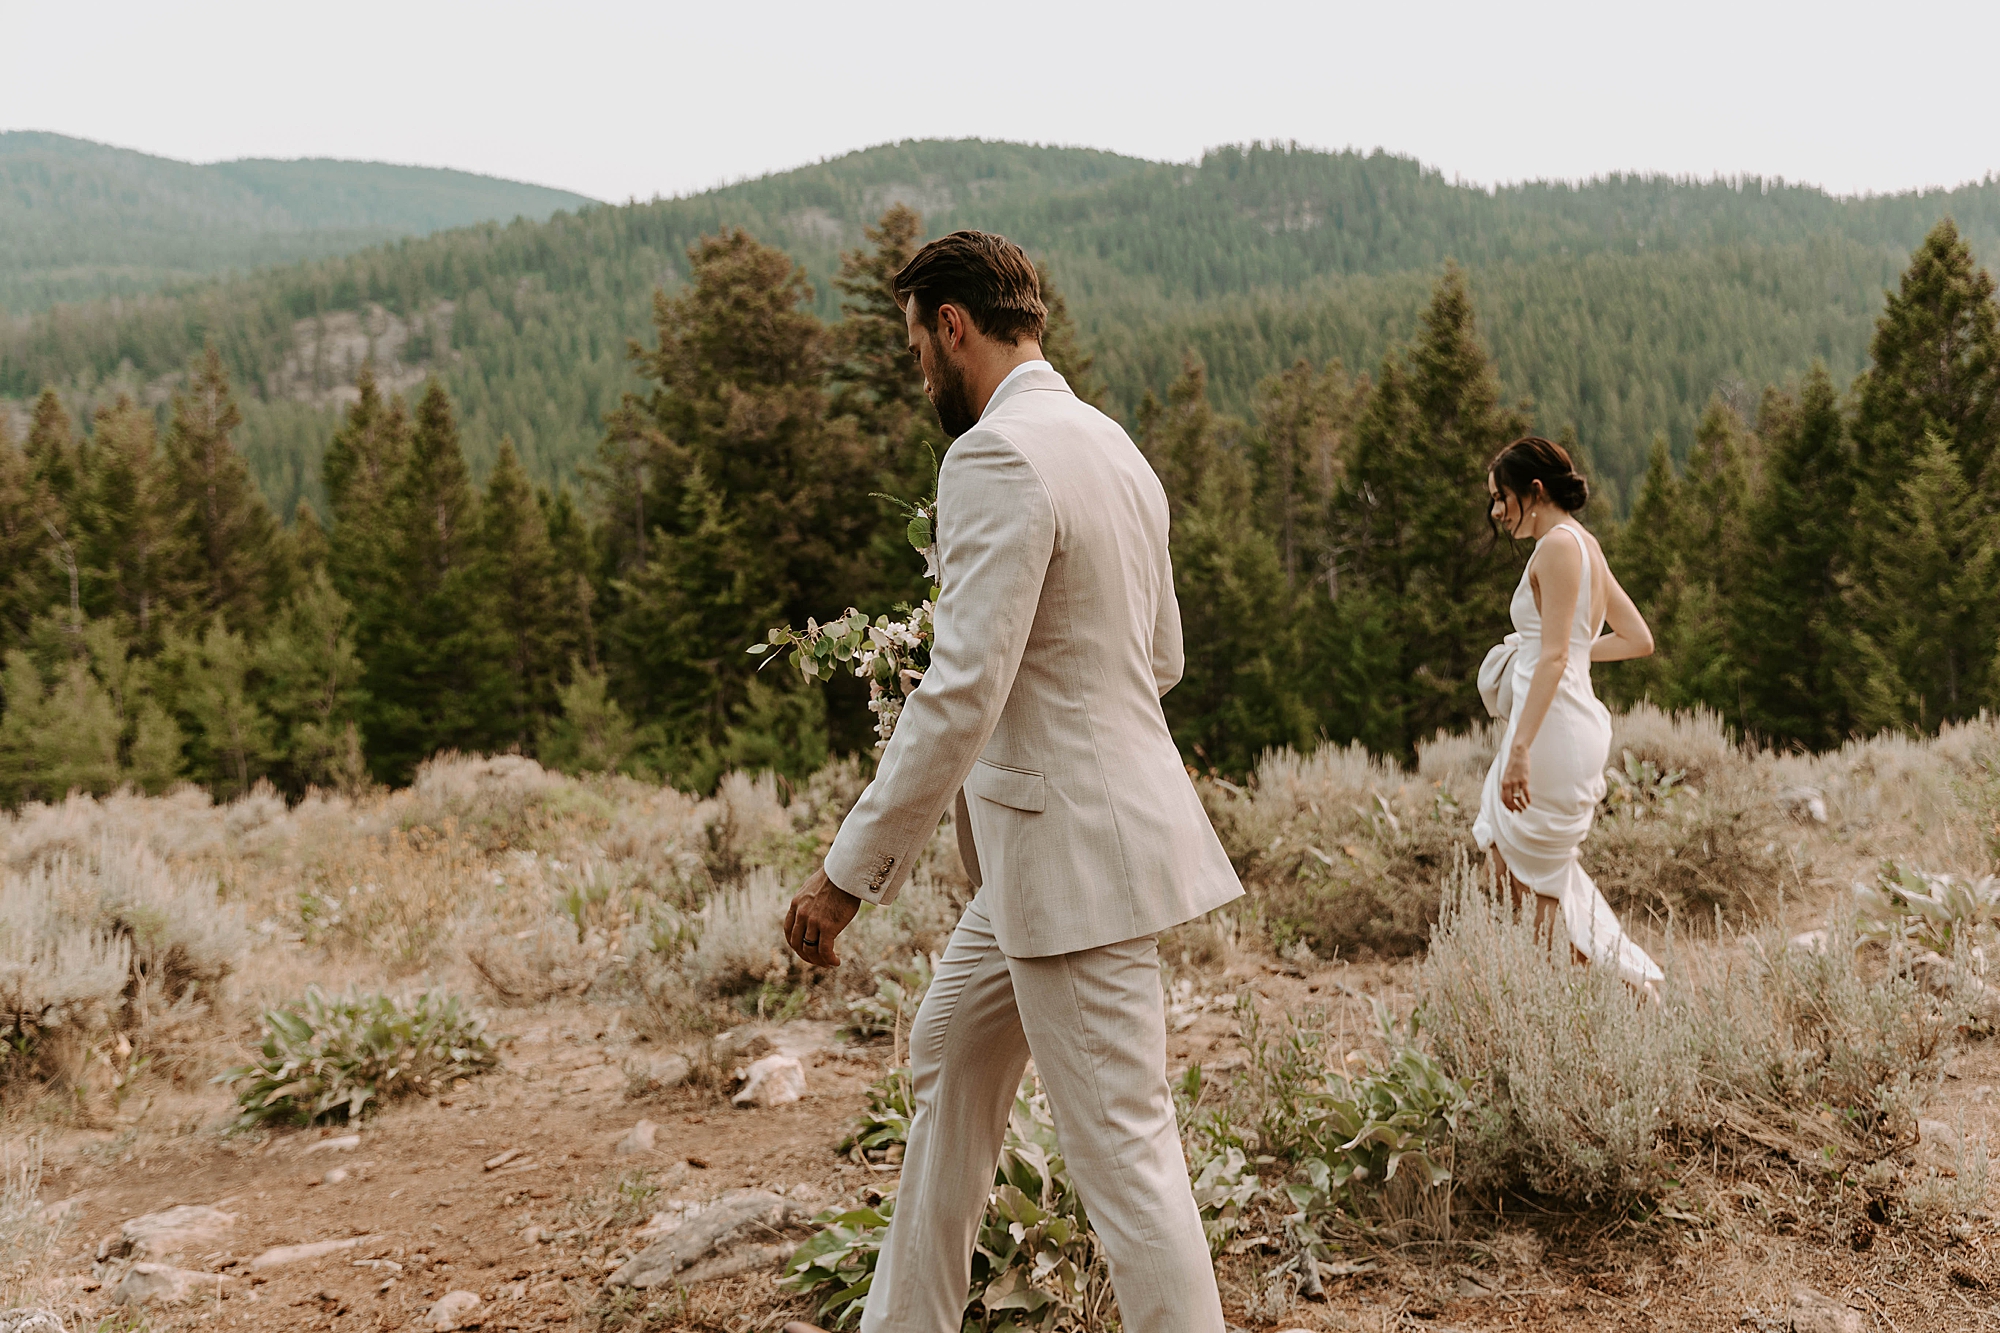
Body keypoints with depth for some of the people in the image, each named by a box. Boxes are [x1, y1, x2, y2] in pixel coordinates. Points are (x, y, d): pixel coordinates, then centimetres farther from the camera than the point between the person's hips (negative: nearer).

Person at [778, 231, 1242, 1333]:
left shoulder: (997, 456, -18)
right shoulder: (1110, 444, 11)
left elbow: (962, 693, -24)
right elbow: (1161, 655, 19)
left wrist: (849, 874, -20)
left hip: (1076, 849, -11)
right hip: (1047, 839, 11)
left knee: (1120, 1141, -2)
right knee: (950, 1057, 22)